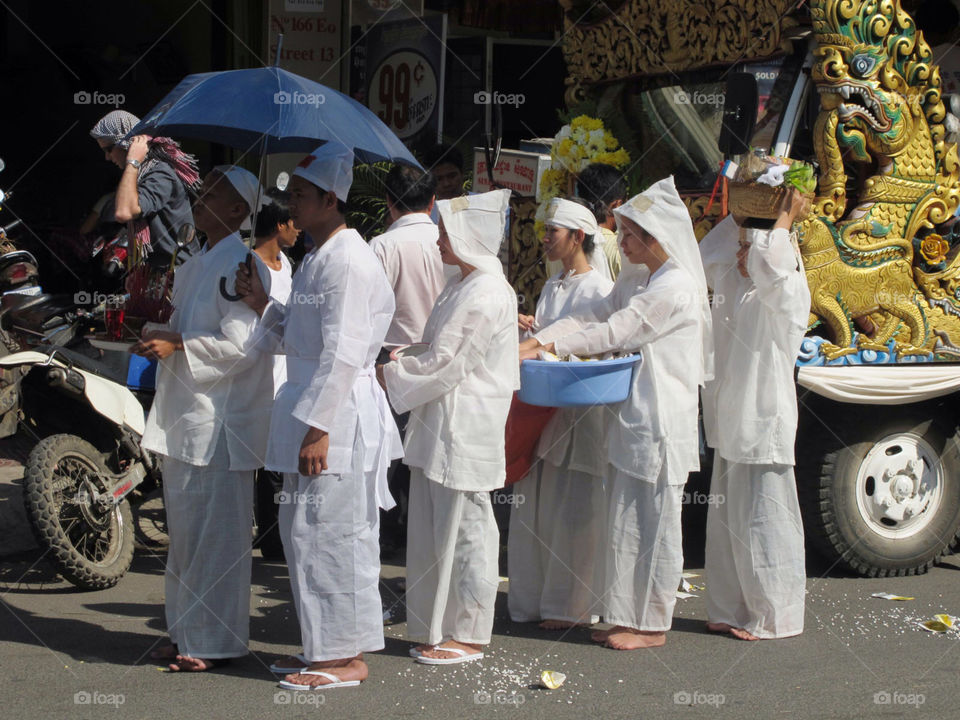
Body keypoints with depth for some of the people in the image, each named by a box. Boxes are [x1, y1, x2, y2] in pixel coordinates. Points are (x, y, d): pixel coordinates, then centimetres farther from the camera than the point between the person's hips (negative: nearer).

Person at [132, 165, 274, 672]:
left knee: (214, 535, -5)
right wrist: (164, 337, 8)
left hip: (218, 422, -10)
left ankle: (215, 642, 2)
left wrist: (178, 346, -17)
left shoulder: (240, 264, -13)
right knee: (186, 532, 15)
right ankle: (188, 634, 24)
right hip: (183, 418, 10)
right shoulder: (196, 265, 18)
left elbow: (241, 345, -20)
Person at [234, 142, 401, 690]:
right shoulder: (319, 257, 18)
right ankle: (327, 647, 23)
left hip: (339, 413, -11)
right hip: (317, 410, 11)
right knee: (306, 532, 14)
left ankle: (345, 659, 2)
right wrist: (263, 306, 8)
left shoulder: (348, 260, -15)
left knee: (328, 533, -6)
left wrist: (319, 426, -22)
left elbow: (343, 352, -20)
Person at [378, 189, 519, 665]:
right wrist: (401, 363, 8)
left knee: (464, 527, -2)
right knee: (434, 531, 13)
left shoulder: (486, 295, -17)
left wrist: (389, 375, -8)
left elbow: (445, 366, -18)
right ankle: (440, 629, 21)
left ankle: (468, 635, 7)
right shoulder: (463, 285, 15)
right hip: (439, 426, 10)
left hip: (465, 429, -10)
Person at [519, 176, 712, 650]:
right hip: (632, 415, 9)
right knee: (627, 522, 13)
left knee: (654, 523, -1)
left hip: (661, 423, -9)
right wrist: (535, 341, -3)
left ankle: (653, 625, 7)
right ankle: (629, 617, 21)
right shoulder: (636, 280, 15)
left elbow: (616, 331, -16)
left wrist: (551, 346, -10)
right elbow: (592, 316, 10)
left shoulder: (676, 287, -15)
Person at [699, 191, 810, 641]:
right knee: (727, 520, 13)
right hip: (731, 422, 8)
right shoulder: (733, 286, 13)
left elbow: (768, 265, -31)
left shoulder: (787, 293, -11)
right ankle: (733, 610, 22)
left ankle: (774, 619, 5)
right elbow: (705, 257, 26)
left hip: (765, 423, -8)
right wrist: (741, 217, 16)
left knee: (764, 521, -3)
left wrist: (785, 219, -18)